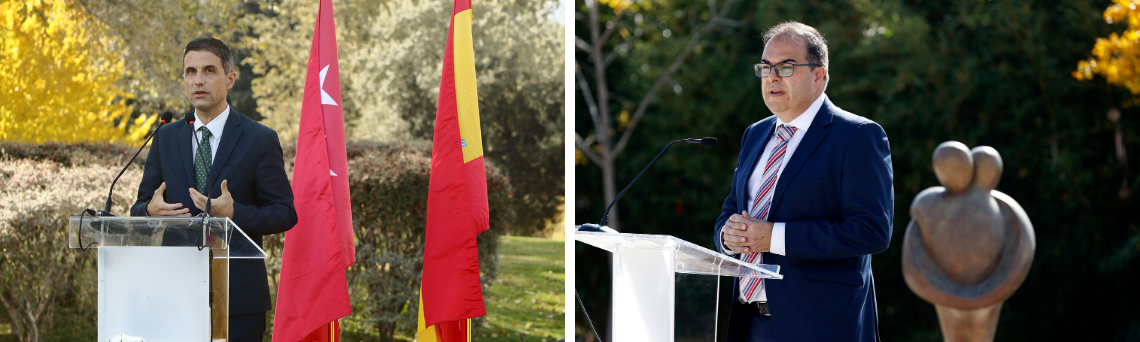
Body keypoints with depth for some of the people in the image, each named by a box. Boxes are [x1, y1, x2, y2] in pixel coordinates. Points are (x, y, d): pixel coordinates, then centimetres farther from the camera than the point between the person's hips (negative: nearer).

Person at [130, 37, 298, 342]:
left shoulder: (260, 140, 1)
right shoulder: (166, 138, 13)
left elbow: (285, 213, -3)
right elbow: (139, 207, 14)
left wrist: (235, 214, -21)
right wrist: (150, 210, -11)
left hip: (238, 294, -3)